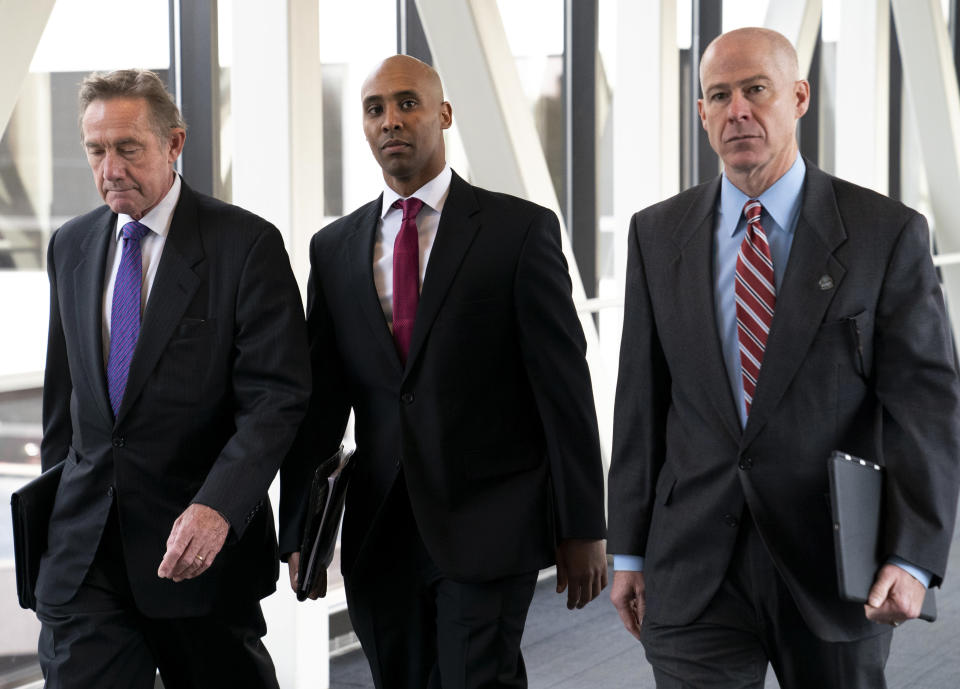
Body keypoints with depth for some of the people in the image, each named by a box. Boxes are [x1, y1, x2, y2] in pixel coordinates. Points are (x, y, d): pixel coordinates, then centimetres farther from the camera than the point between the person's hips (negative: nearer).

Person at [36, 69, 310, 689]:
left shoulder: (246, 244, -9)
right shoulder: (71, 246, 10)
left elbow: (276, 398, -15)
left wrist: (217, 508, -28)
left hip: (206, 539, -4)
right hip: (84, 545, 4)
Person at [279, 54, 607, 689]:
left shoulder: (522, 230, -2)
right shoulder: (334, 249, 11)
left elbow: (565, 385, -4)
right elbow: (319, 399, 11)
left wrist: (582, 529, -6)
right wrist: (299, 530, 6)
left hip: (489, 523, -4)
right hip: (379, 534, 4)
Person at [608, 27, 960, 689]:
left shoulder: (888, 233, -4)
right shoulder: (658, 235, 6)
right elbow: (641, 401, 8)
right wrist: (629, 549, 6)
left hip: (833, 561, -1)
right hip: (694, 572, 2)